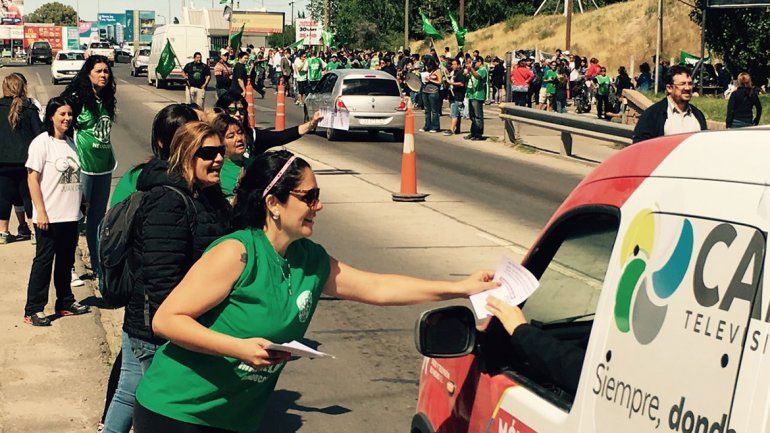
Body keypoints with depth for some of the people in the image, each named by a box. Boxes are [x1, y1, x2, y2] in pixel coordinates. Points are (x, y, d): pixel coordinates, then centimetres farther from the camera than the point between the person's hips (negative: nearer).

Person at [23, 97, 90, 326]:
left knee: (66, 260, 15)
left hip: (71, 215, 6)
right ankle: (33, 310, 3)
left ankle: (65, 302, 26)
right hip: (49, 217, -6)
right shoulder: (41, 143, -9)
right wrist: (41, 212, -16)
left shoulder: (70, 143, 11)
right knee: (43, 261, -2)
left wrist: (81, 203, 16)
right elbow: (32, 179, -12)